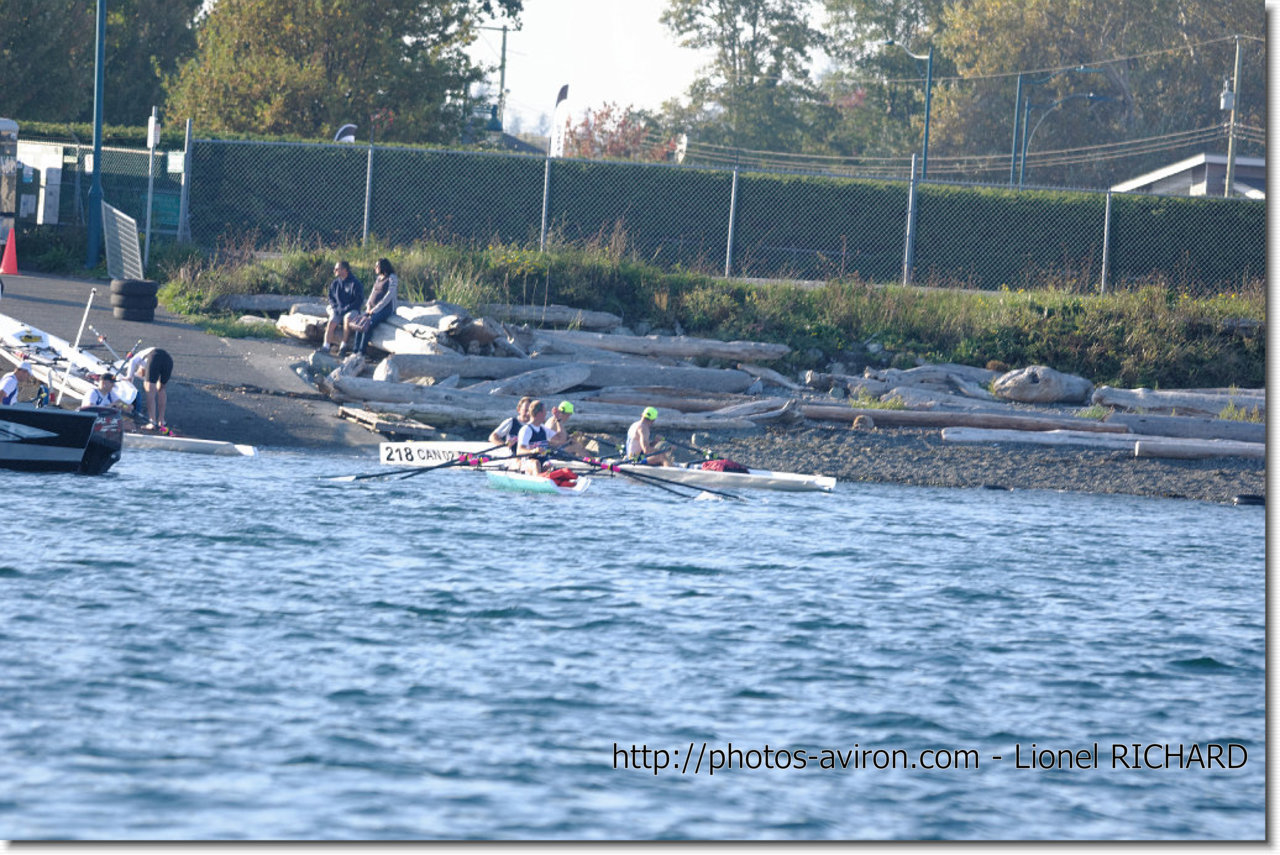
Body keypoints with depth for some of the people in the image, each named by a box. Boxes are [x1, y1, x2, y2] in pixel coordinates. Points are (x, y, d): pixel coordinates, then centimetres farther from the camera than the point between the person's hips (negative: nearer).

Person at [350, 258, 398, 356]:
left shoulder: (392, 278, -9)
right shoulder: (378, 278, 16)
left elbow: (389, 296, -15)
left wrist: (375, 310, -17)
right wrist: (368, 306, -1)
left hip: (386, 308, -7)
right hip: (373, 308, 7)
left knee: (368, 324, -30)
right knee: (359, 321, -19)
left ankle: (361, 351, -28)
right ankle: (355, 349, -23)